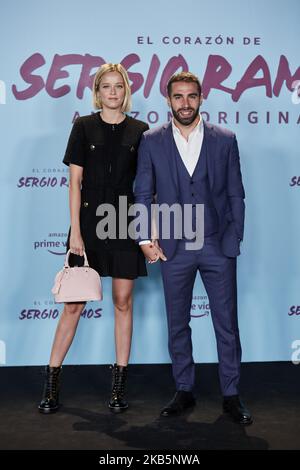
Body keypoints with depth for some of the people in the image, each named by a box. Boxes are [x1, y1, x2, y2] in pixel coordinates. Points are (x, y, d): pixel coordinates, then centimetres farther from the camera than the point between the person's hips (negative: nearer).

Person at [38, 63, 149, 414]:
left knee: (123, 302, 6)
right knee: (73, 303, 1)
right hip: (89, 223, -1)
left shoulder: (140, 131, 6)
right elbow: (75, 181, -1)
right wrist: (75, 230, -8)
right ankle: (51, 382, 12)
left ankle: (119, 385, 16)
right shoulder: (84, 127, 3)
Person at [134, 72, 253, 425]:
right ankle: (184, 392, 26)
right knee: (177, 325, 10)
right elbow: (143, 195, 4)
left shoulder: (225, 140, 4)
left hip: (218, 247, 0)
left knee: (227, 325, 5)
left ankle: (231, 396, 19)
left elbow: (236, 194, 5)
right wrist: (146, 239, -4)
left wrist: (234, 239, -1)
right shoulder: (151, 142, 3)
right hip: (174, 249, 1)